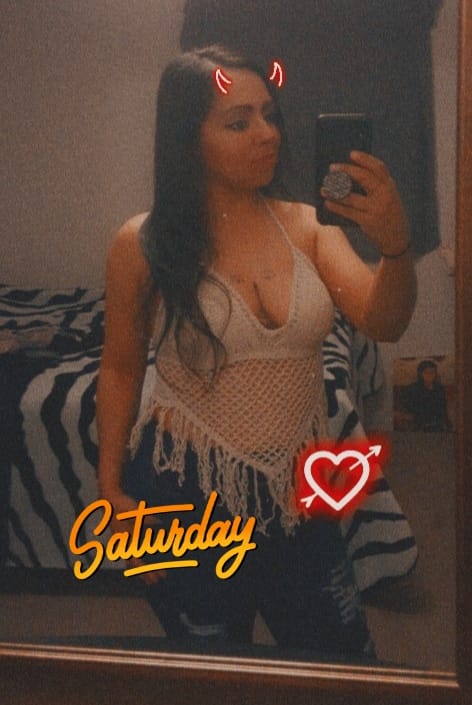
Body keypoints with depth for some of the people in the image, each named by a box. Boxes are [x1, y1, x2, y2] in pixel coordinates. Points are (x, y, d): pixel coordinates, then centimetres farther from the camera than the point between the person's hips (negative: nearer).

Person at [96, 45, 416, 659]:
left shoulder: (305, 226, -3)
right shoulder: (144, 243, -10)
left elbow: (382, 323, -13)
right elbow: (120, 370, 0)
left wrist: (395, 244, -32)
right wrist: (111, 488, 0)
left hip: (297, 492, 3)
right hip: (188, 490, -2)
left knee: (345, 663, 17)